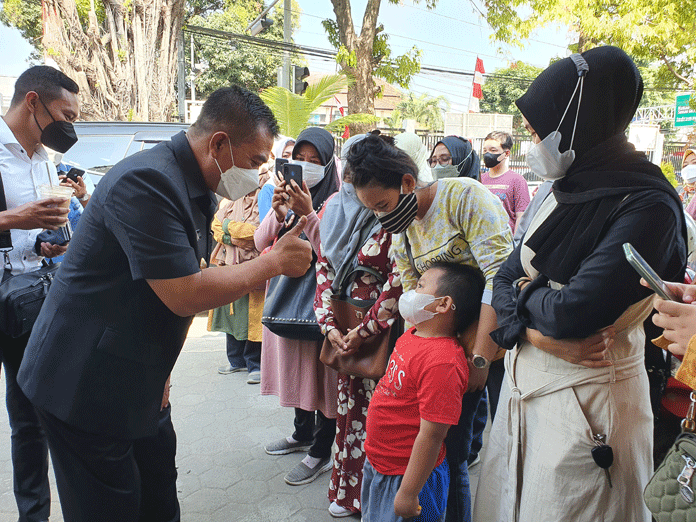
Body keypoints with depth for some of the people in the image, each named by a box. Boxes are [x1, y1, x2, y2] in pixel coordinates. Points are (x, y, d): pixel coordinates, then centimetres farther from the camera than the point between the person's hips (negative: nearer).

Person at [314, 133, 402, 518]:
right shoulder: (334, 208, 8)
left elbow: (399, 280, -15)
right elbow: (324, 267, 8)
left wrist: (364, 330, -13)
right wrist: (328, 323, -1)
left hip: (379, 329, -5)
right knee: (346, 406, 14)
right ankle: (346, 491, 31)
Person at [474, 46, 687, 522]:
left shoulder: (648, 206, -17)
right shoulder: (562, 193, 6)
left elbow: (573, 311, -27)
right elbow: (505, 280, 4)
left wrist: (527, 293, -7)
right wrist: (538, 332, -14)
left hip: (587, 402, -7)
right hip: (524, 385, 7)